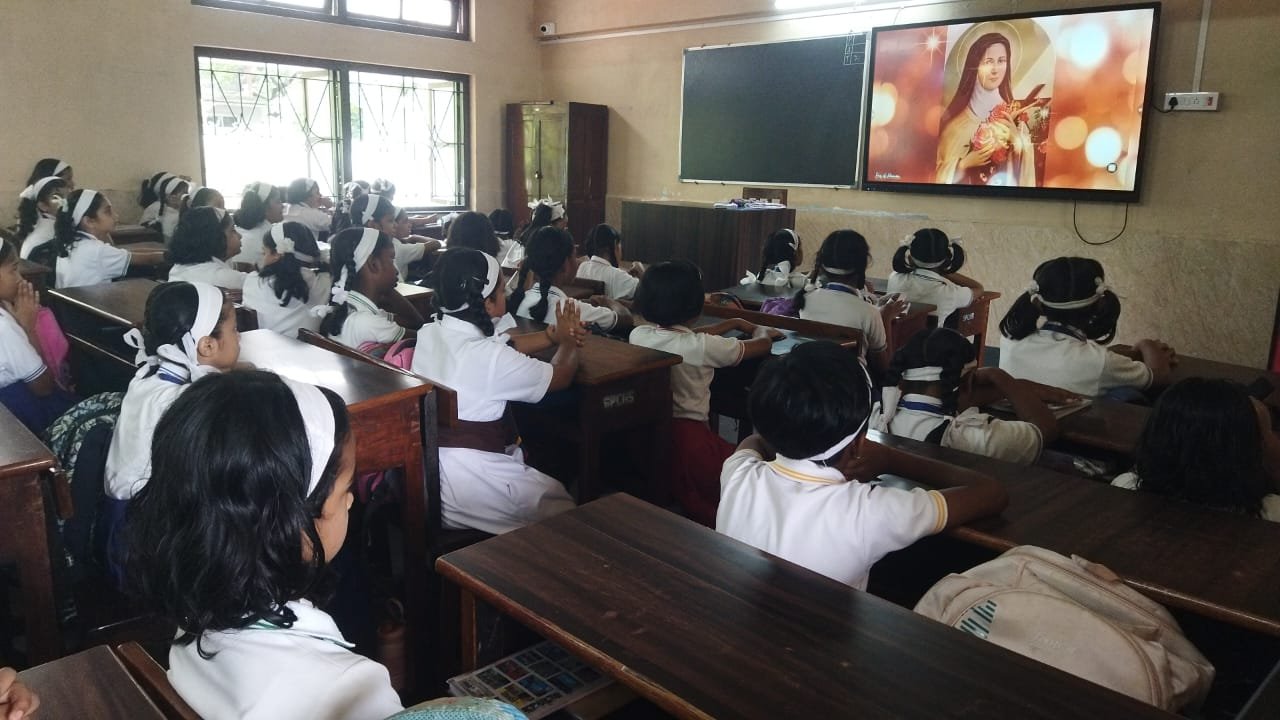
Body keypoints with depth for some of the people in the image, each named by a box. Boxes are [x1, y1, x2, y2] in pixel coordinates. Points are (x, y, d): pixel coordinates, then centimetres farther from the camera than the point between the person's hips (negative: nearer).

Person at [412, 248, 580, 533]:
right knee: (561, 499, 15)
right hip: (467, 484, -8)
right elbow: (560, 376, -6)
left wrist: (553, 335, 14)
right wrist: (568, 342, 13)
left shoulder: (429, 333, -2)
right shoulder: (490, 358, -23)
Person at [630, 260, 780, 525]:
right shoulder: (701, 347, -14)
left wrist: (734, 323, 30)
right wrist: (762, 332, 26)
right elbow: (761, 346, 1)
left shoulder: (638, 335, 1)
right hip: (686, 437, -7)